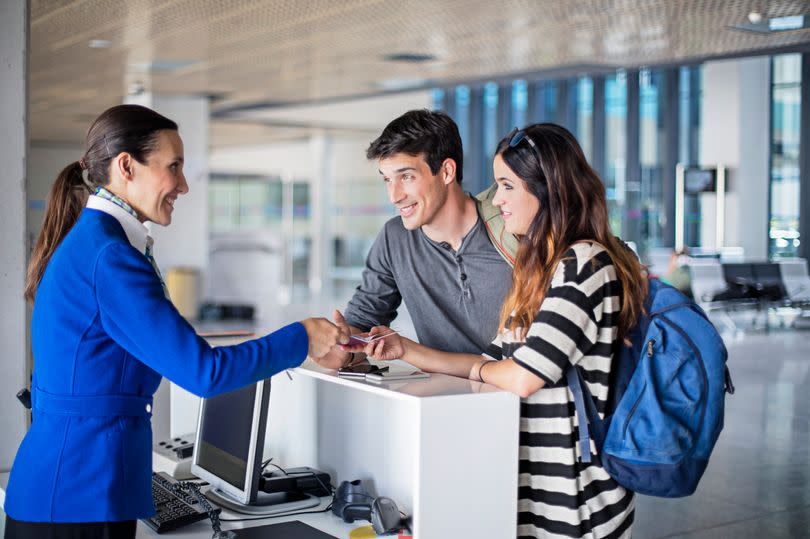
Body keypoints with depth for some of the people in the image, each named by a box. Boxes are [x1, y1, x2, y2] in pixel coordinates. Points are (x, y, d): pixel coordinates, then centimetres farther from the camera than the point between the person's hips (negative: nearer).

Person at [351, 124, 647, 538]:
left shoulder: (585, 262, -17)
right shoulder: (545, 266, 13)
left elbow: (522, 378, -21)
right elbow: (495, 364, 11)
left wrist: (476, 368, 0)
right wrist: (405, 350, 4)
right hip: (532, 474, 9)